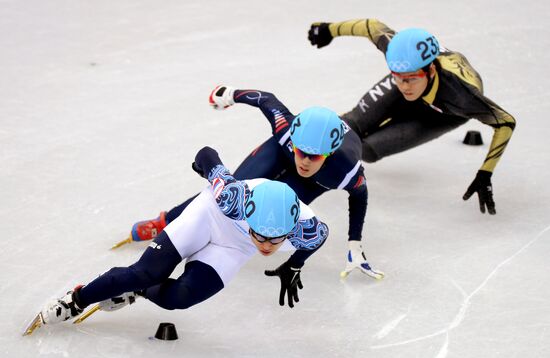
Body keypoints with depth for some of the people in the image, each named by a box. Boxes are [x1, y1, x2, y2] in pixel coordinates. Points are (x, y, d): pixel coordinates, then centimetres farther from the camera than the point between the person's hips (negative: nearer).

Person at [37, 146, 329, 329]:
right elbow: (207, 155, -26)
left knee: (179, 297, -14)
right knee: (146, 272, -10)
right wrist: (207, 165, -2)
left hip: (233, 247, 2)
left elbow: (320, 234, -11)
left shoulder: (303, 227, -38)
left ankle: (137, 291, 18)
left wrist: (292, 269, 1)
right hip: (207, 216, -2)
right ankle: (77, 300, 13)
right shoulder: (233, 197, -43)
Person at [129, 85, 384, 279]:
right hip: (284, 146, 1)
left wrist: (355, 247, -20)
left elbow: (359, 196, -21)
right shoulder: (286, 126, -42)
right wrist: (231, 94, -3)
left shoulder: (348, 169, -44)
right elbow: (267, 100, -21)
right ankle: (166, 222, 4)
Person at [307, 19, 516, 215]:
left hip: (443, 115, -2)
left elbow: (505, 123, -35)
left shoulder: (459, 94, -49)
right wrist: (331, 29, -2)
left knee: (367, 150, -12)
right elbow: (374, 27, -19)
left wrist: (485, 176, -37)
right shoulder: (401, 53, -40)